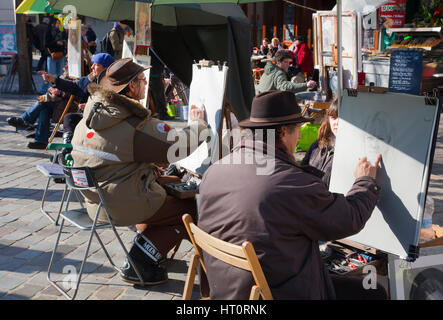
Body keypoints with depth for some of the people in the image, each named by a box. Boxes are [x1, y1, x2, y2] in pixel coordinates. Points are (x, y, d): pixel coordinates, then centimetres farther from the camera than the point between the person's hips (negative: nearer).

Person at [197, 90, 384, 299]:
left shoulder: (212, 173, -2)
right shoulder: (296, 184, -22)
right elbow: (351, 220, -7)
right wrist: (365, 181, 12)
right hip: (278, 293, -8)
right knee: (373, 291, 8)